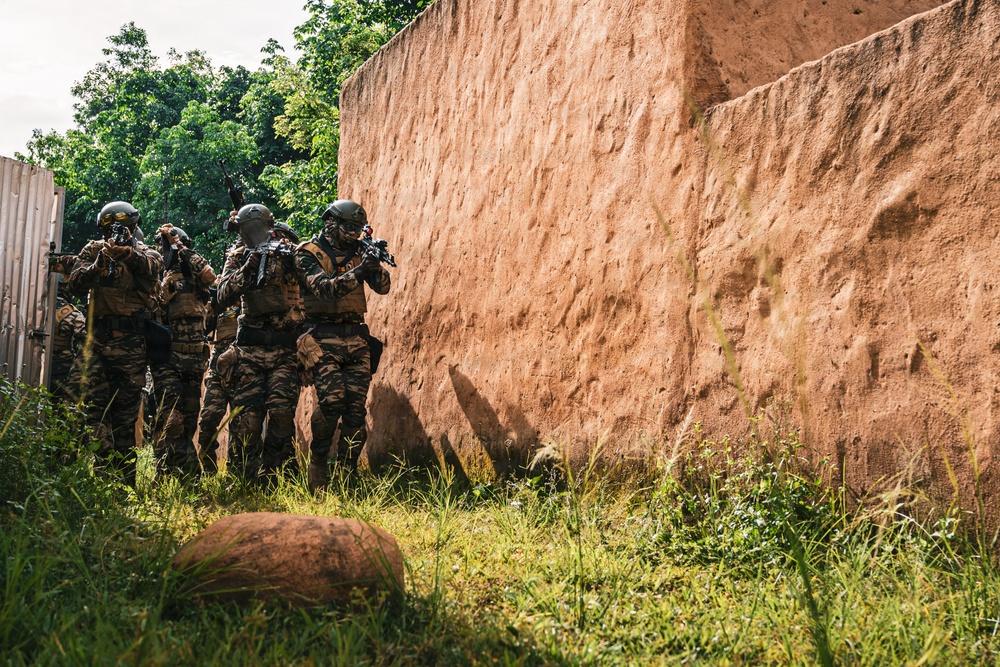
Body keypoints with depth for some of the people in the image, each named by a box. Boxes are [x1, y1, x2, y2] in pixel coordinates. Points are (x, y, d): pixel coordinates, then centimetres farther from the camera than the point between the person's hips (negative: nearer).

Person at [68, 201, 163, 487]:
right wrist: (99, 263, -20)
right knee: (94, 403, -8)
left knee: (127, 410, 4)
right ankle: (105, 469, -7)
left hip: (131, 342, -1)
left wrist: (128, 252, -38)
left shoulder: (145, 252, 6)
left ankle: (125, 478, 10)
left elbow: (151, 266, -19)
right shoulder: (94, 250, 11)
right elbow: (75, 283, -3)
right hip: (98, 339, 2)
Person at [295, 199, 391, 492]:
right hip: (322, 337, -5)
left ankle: (347, 470, 8)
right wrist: (356, 274, -30)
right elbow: (322, 287, -17)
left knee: (356, 407, -1)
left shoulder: (358, 251, 13)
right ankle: (318, 459, 1)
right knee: (333, 398, -19)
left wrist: (375, 267, -17)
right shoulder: (308, 253, -1)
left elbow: (382, 287, 4)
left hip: (355, 337, 5)